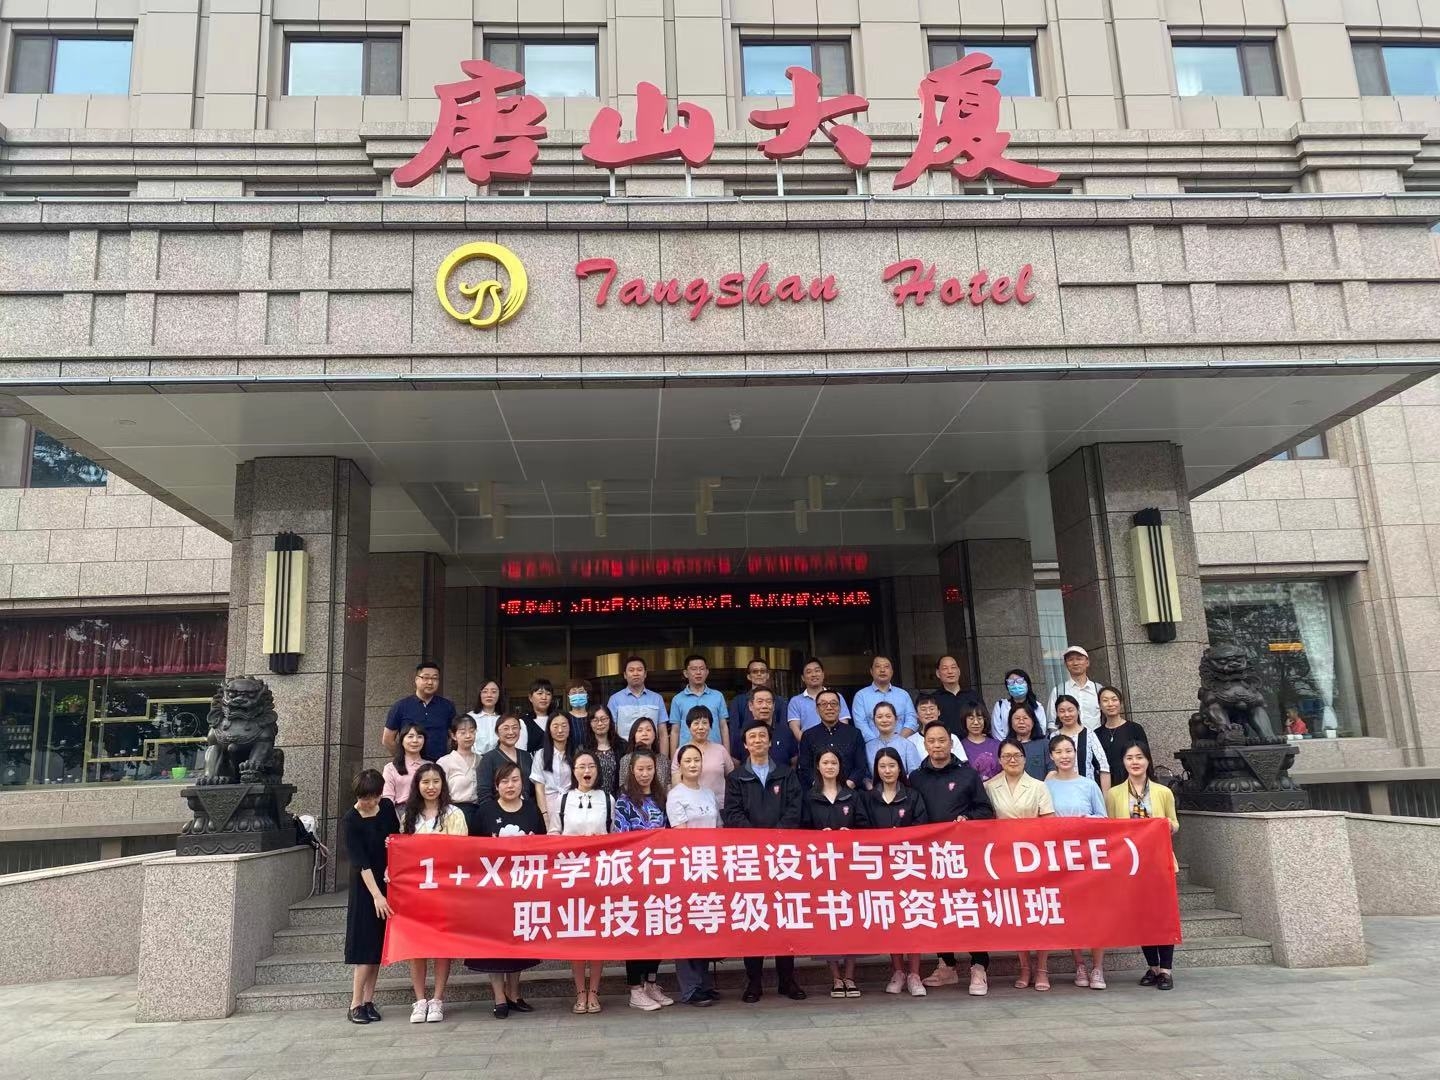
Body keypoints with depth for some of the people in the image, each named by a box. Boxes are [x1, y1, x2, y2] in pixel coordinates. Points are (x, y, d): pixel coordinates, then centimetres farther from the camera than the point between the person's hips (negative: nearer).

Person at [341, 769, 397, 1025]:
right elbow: (361, 862, -20)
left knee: (380, 945, 7)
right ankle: (355, 1004, 4)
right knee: (366, 945, -5)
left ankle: (368, 1001, 15)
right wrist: (376, 895, -26)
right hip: (365, 887, -5)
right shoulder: (350, 822, -14)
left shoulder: (387, 807, 0)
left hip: (388, 883, 5)